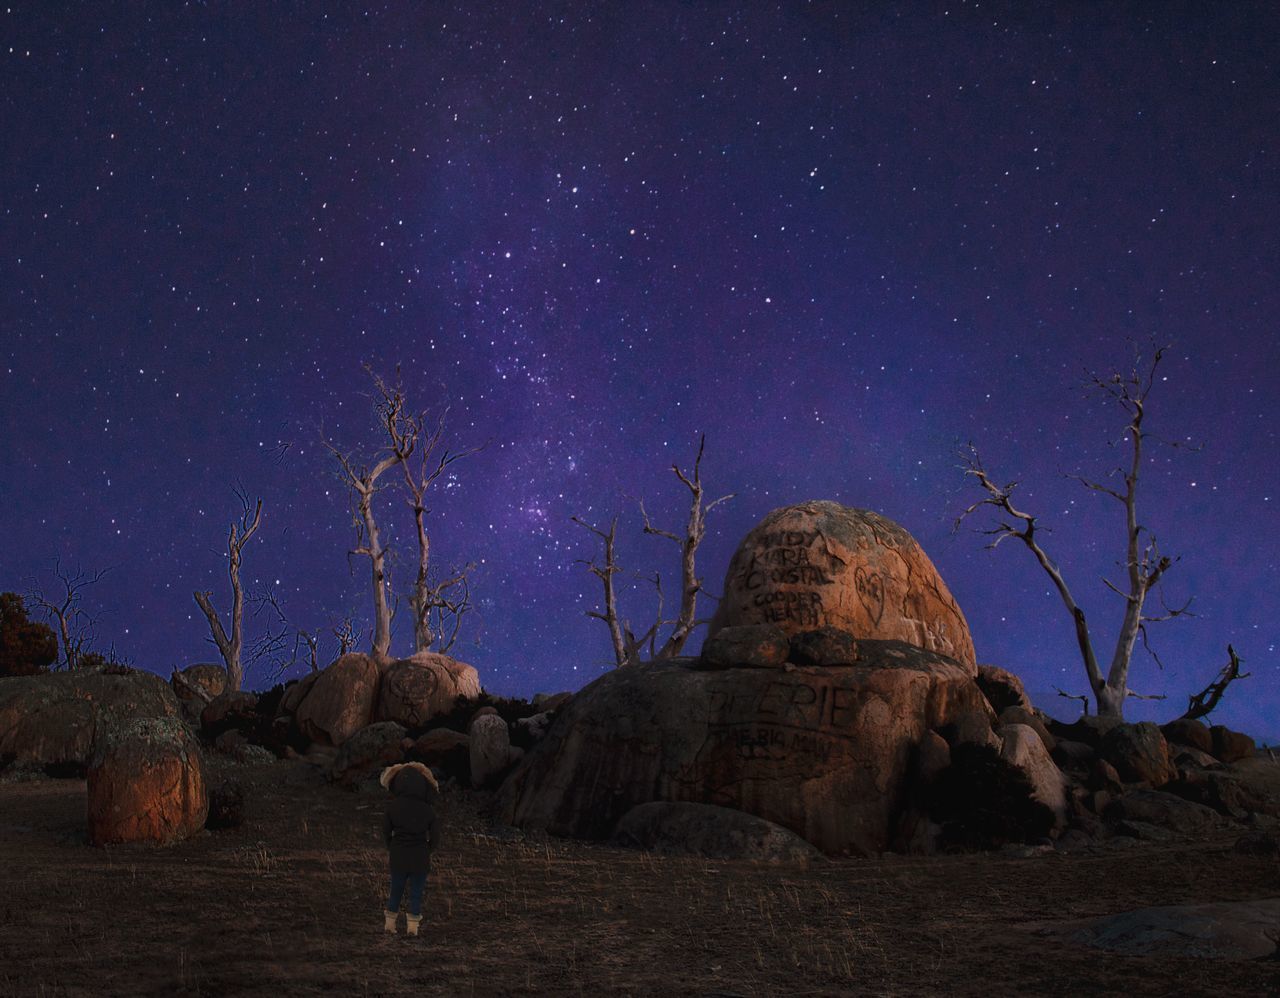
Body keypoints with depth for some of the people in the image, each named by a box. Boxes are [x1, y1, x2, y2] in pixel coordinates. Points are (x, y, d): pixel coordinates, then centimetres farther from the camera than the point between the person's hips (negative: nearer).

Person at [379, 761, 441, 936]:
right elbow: (435, 837, -6)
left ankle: (390, 923, 23)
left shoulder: (393, 807, -10)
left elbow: (386, 831, -1)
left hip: (398, 856, 1)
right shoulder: (428, 810, -11)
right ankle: (413, 925, 14)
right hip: (420, 858, -1)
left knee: (396, 890, 17)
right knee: (416, 891, 11)